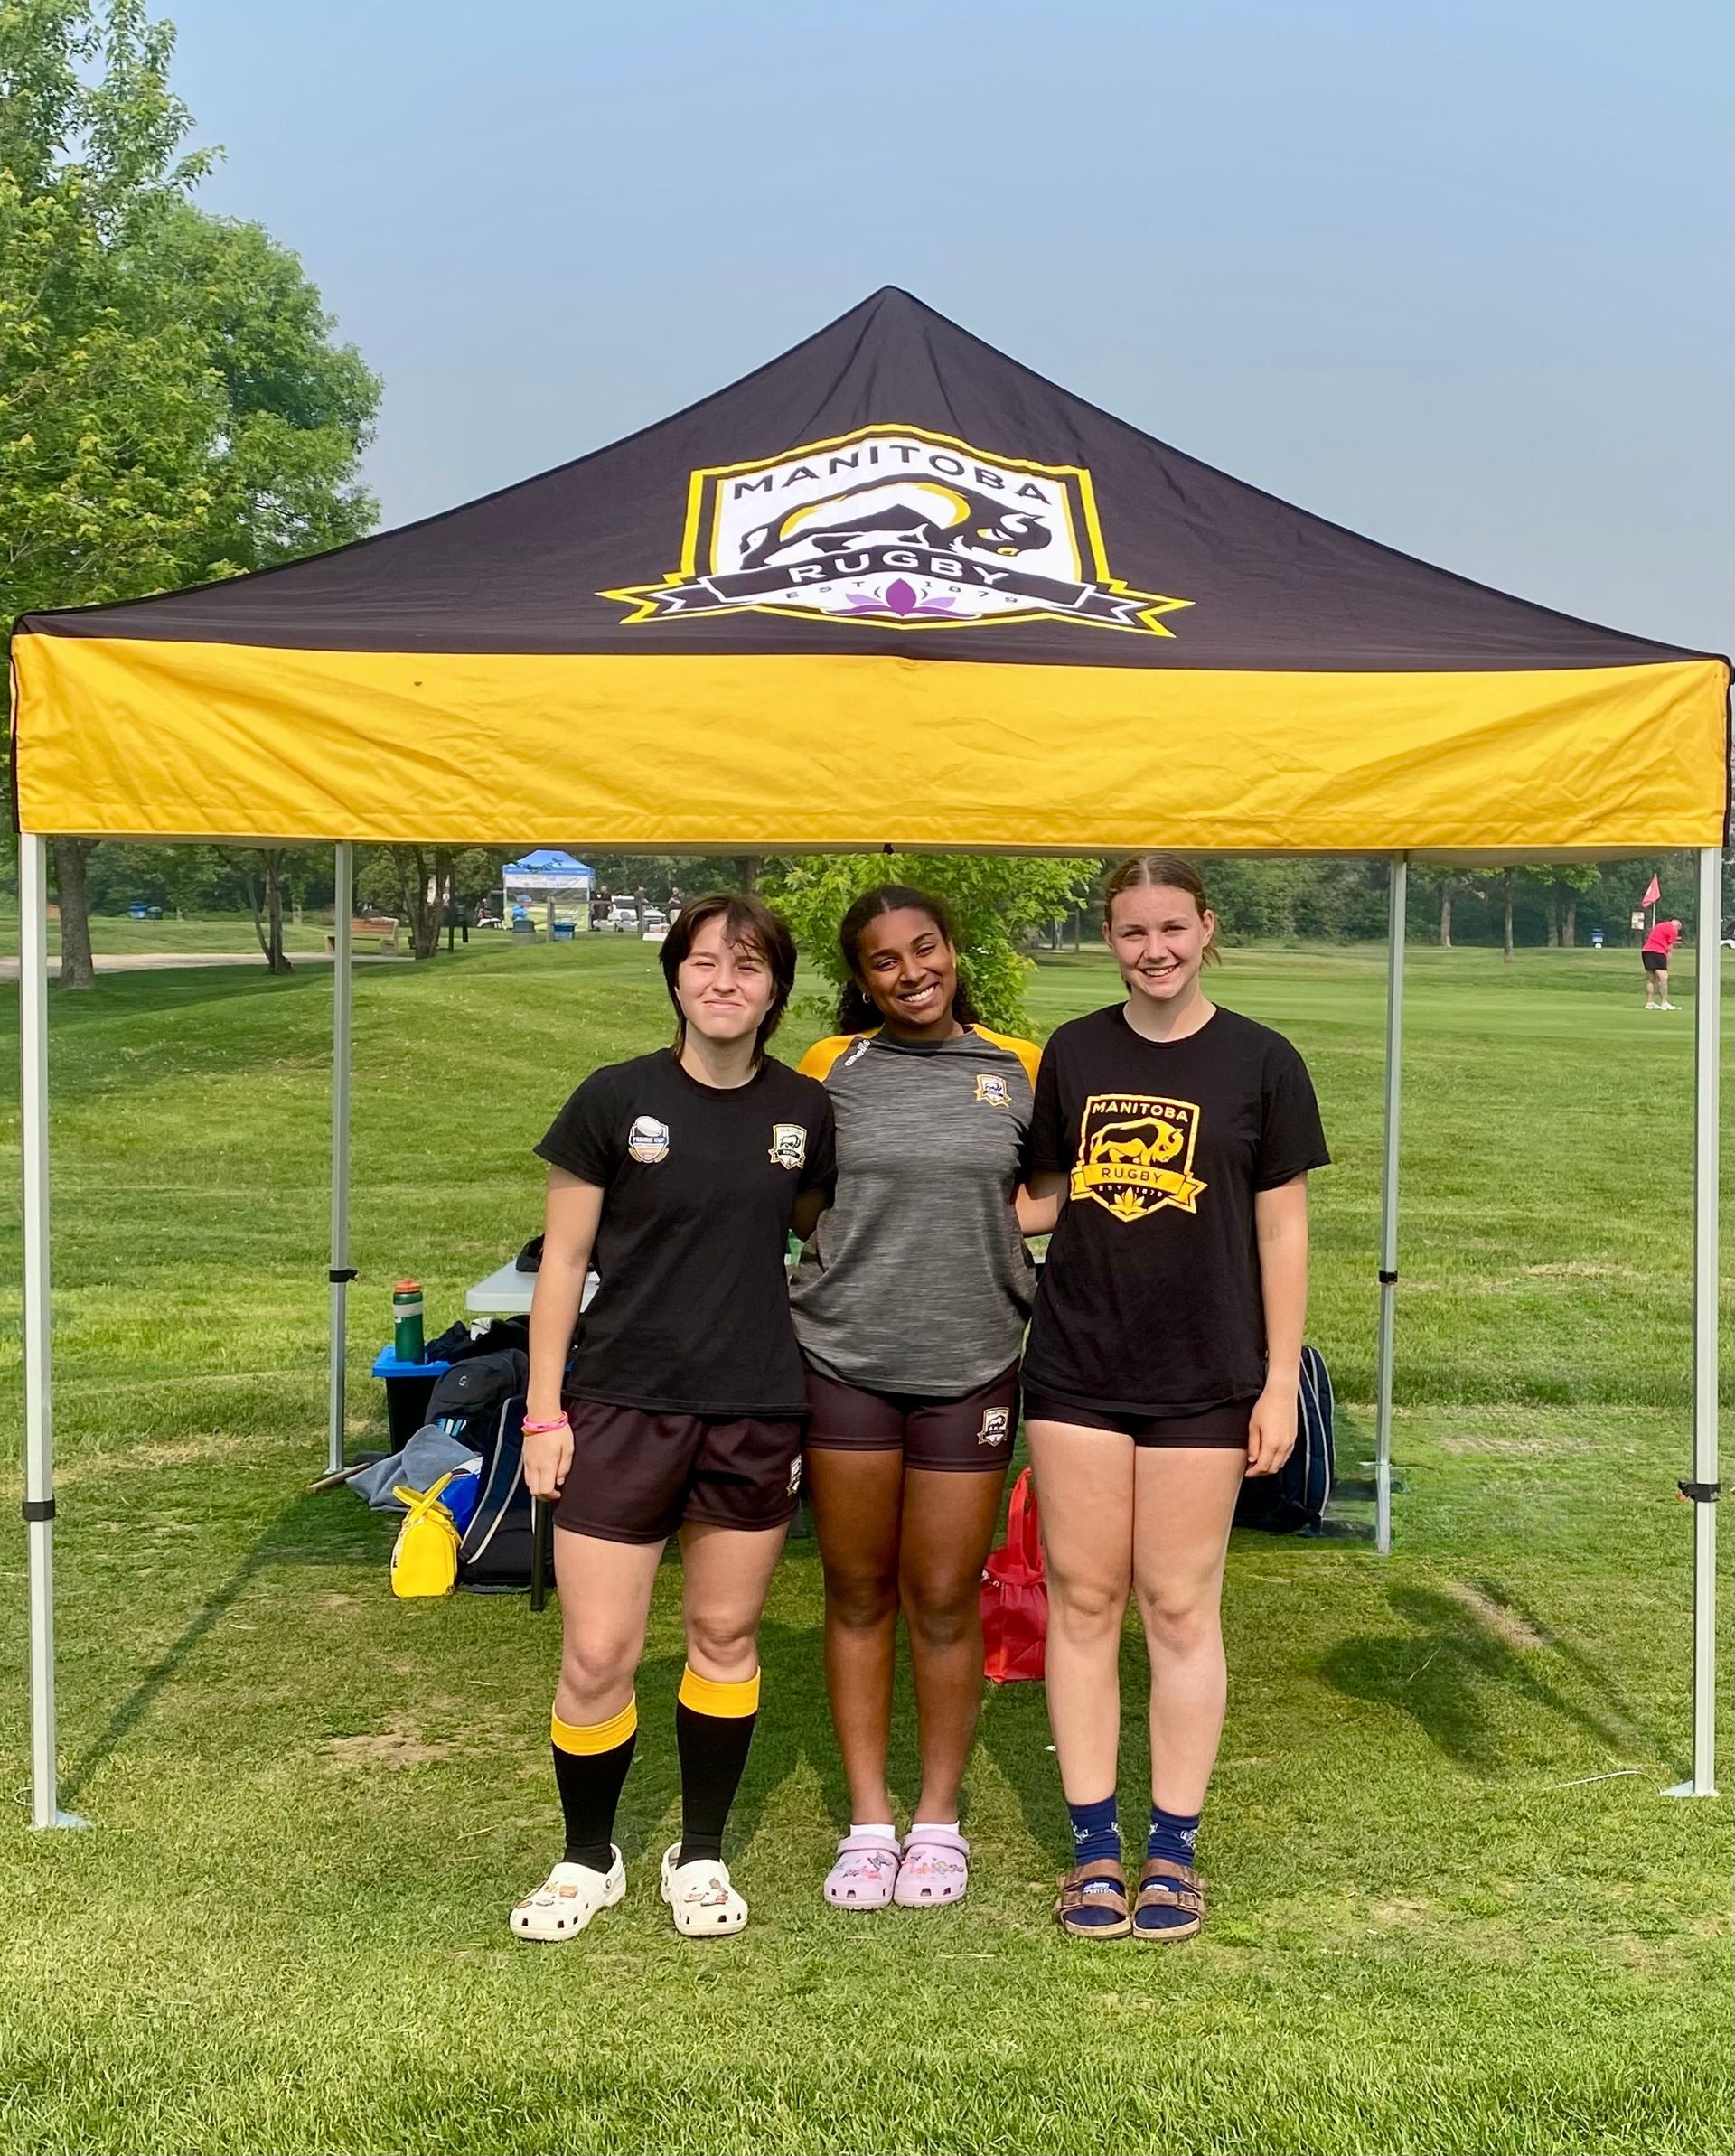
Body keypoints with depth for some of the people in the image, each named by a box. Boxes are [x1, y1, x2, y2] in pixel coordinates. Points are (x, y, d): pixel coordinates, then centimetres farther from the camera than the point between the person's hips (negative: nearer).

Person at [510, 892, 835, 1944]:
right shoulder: (617, 1099, -5)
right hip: (625, 1409, -2)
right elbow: (563, 1262, -1)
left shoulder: (805, 1111, 3)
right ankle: (589, 1860, 21)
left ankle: (702, 1856, 29)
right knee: (597, 1655, -1)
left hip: (757, 1417, 2)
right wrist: (544, 1412, -4)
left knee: (727, 1634, 12)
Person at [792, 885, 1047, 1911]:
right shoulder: (832, 1069, 2)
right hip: (844, 1358, 0)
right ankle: (869, 1821, 23)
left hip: (970, 1366, 0)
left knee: (944, 1603, 6)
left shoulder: (1018, 1068, 4)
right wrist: (869, 1239, 0)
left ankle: (939, 1819, 24)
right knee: (859, 1596, 9)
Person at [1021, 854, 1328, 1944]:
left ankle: (1175, 1851, 18)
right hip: (1078, 1369, 3)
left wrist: (1281, 1382, -4)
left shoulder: (1260, 1061, -2)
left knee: (1181, 1608, 5)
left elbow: (1281, 1229, -1)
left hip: (1203, 1380, -2)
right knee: (1082, 1600, 6)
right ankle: (1094, 1846, 18)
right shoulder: (1073, 1054, 6)